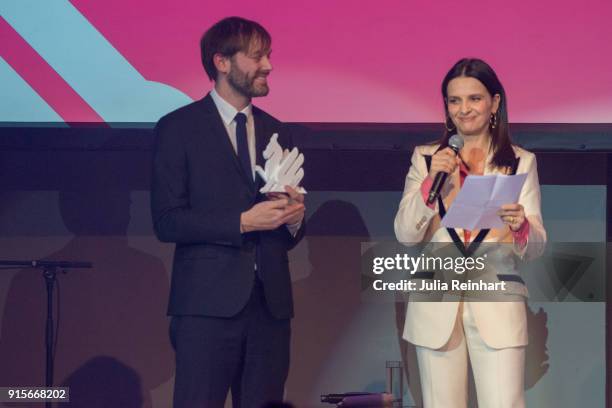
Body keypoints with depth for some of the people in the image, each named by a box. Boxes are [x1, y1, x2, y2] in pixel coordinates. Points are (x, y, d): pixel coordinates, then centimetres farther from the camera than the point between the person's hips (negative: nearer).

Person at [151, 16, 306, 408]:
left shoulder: (276, 132, 17)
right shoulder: (179, 128, 1)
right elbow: (167, 221, -8)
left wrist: (295, 219, -1)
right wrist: (243, 222, -15)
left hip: (271, 302, 5)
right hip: (208, 302, -5)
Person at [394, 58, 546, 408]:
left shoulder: (521, 162, 7)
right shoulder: (426, 158, 8)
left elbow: (536, 247, 2)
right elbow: (405, 235, 0)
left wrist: (521, 225, -20)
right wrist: (431, 181, -14)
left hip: (497, 305, -1)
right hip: (437, 306, 1)